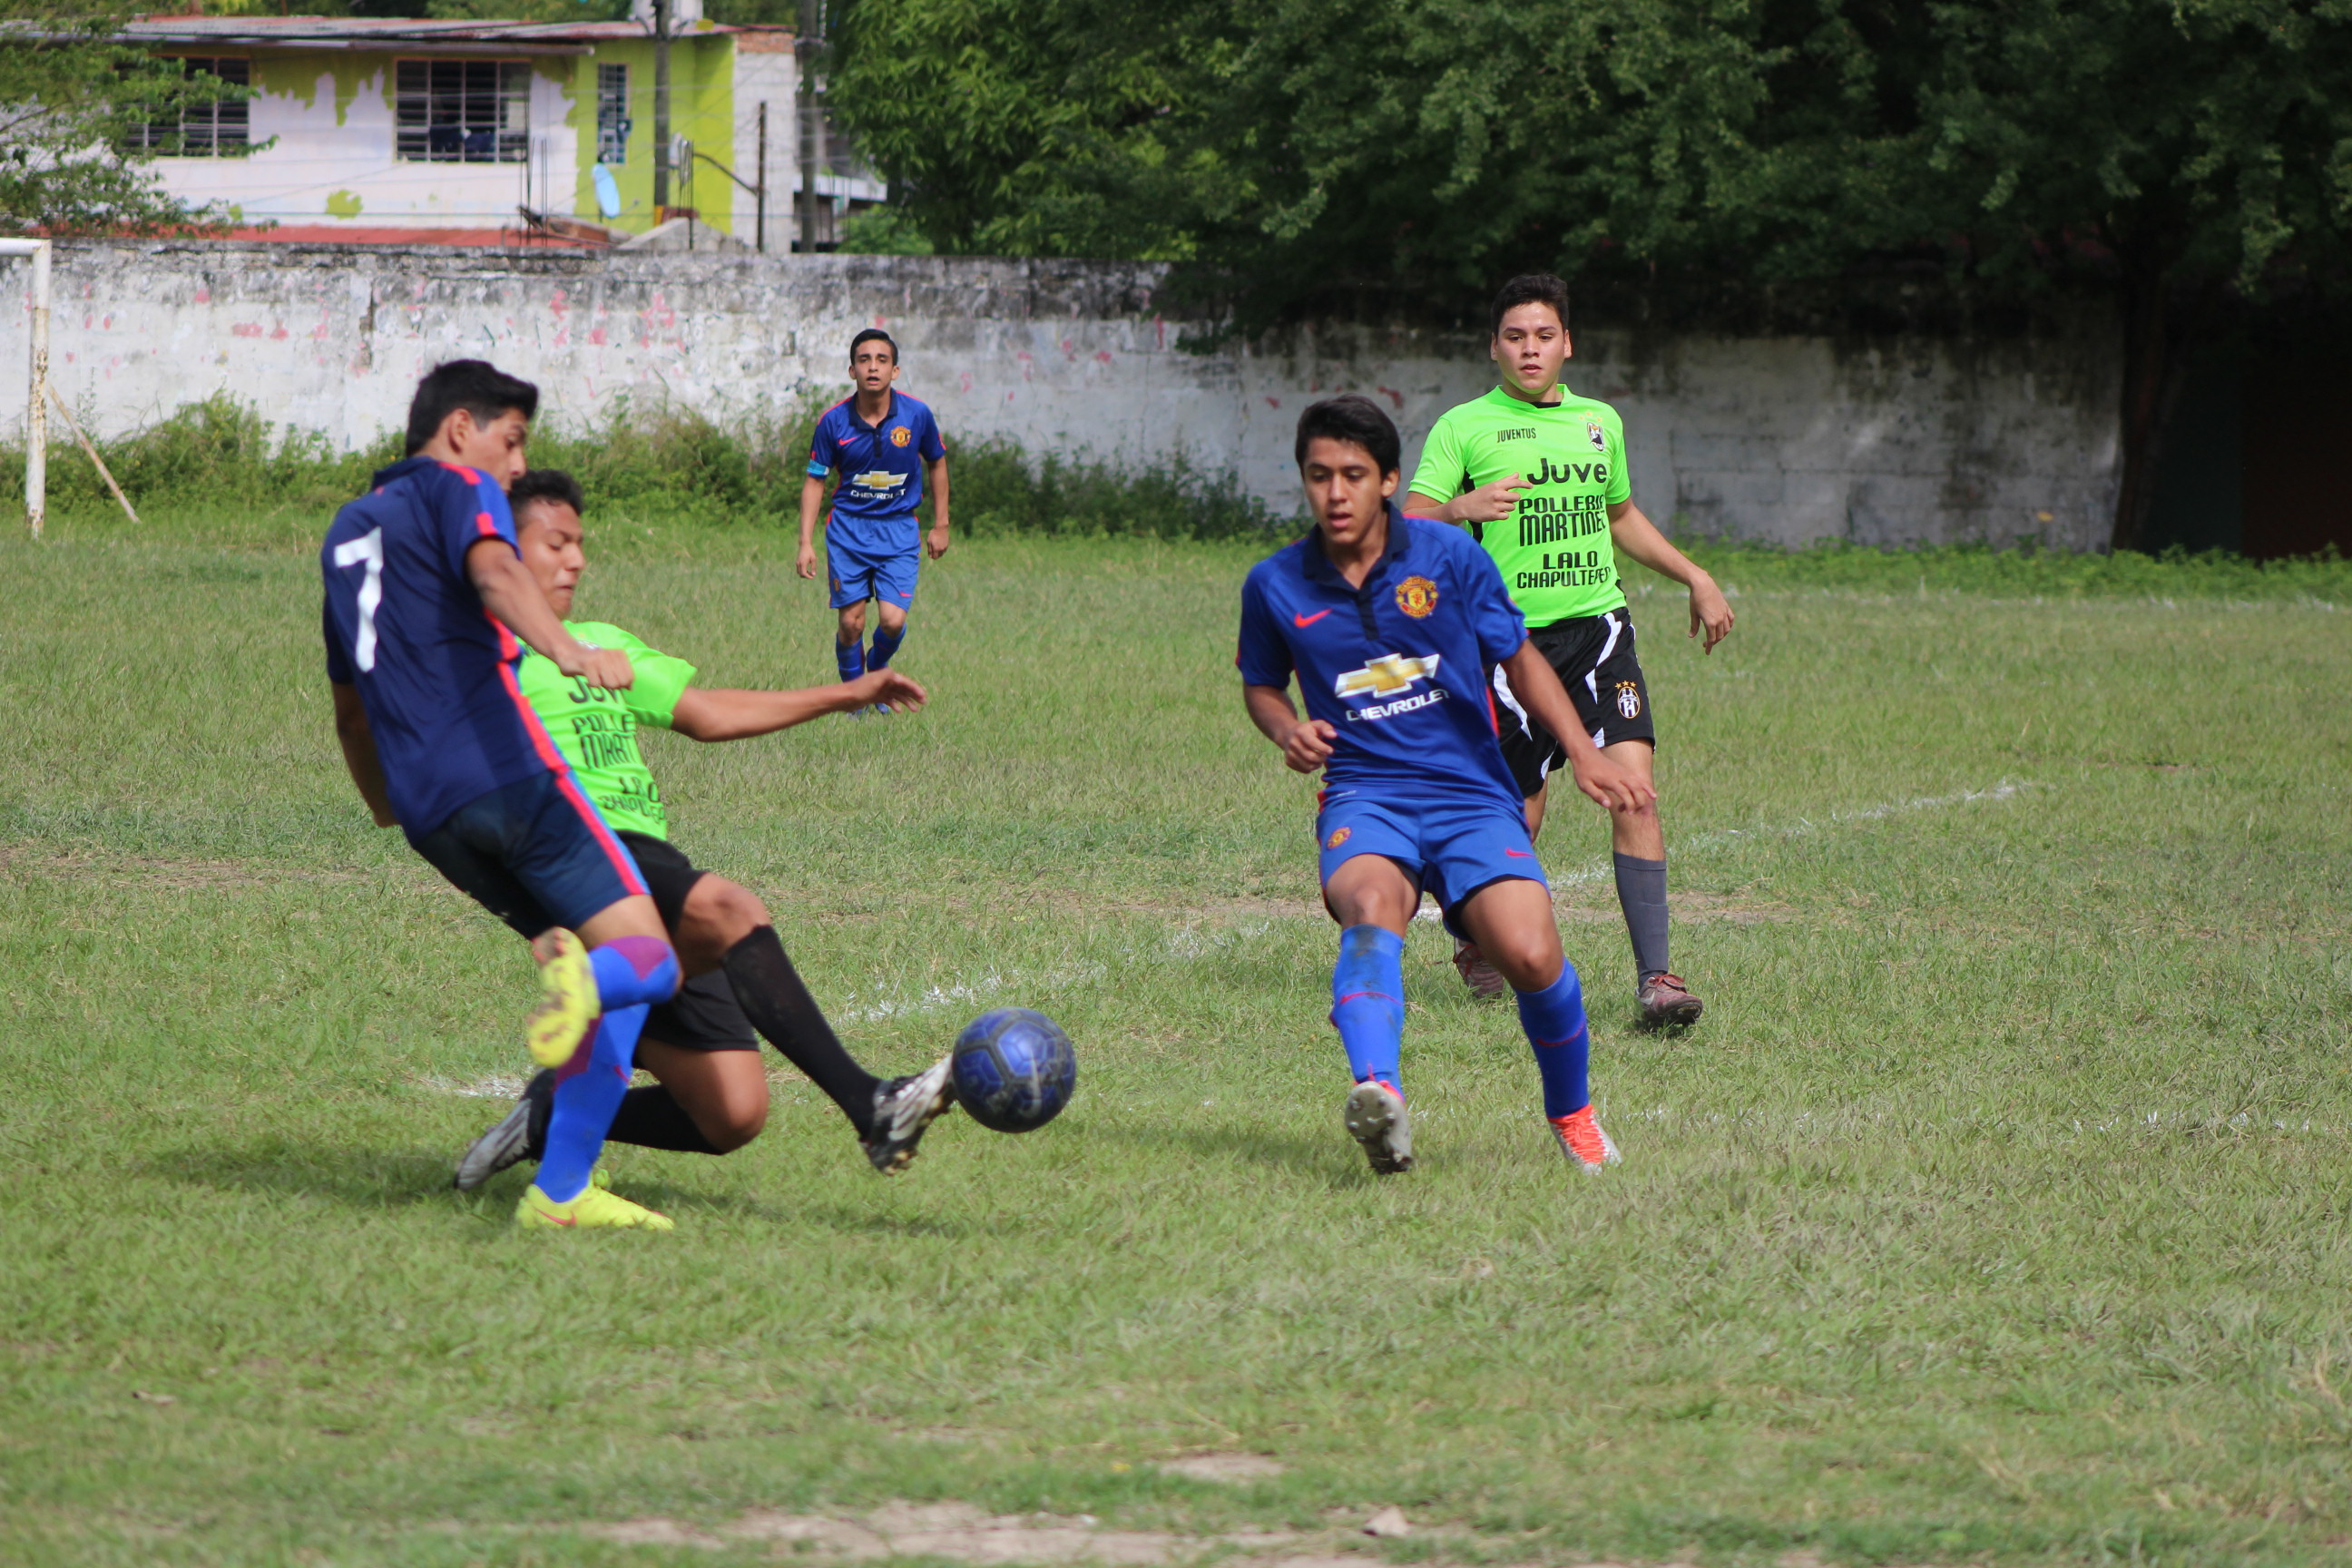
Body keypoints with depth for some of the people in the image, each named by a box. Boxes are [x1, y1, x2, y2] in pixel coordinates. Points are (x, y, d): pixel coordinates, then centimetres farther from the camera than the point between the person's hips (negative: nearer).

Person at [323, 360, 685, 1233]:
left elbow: (350, 708, 38)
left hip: (427, 809, 7)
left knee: (586, 967, 10)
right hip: (503, 764, -7)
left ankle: (564, 1192, -6)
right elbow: (493, 572, -19)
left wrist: (392, 814, 52)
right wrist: (564, 649, -37)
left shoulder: (347, 533, 29)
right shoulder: (457, 489, 6)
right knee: (645, 959, -8)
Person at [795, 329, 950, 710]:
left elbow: (936, 464, 9)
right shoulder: (834, 421, -9)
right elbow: (815, 480, 0)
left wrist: (940, 525, 11)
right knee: (851, 622, -4)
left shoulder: (917, 415, -8)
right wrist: (806, 543, -5)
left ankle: (878, 669, 21)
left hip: (899, 531, 0)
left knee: (893, 620, -11)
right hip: (848, 528, 0)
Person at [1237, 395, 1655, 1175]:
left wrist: (1582, 751, -2)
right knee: (1371, 906, -36)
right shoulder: (1275, 584, 3)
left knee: (1530, 956, -22)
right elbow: (1261, 686, 21)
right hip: (1364, 796, 0)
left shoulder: (1449, 555, 0)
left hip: (1472, 795, 0)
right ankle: (1378, 1096, -60)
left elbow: (1520, 658, 11)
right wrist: (1288, 732, -2)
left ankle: (1572, 1114, 9)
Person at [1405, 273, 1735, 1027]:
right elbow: (1412, 525, -9)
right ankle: (1478, 946, 29)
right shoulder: (1464, 428, 1)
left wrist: (1695, 578, 29)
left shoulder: (1599, 422, 16)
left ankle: (1654, 975, -16)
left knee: (1633, 787, -14)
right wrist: (1464, 507, -28)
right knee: (1520, 816, -1)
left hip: (1598, 626, 3)